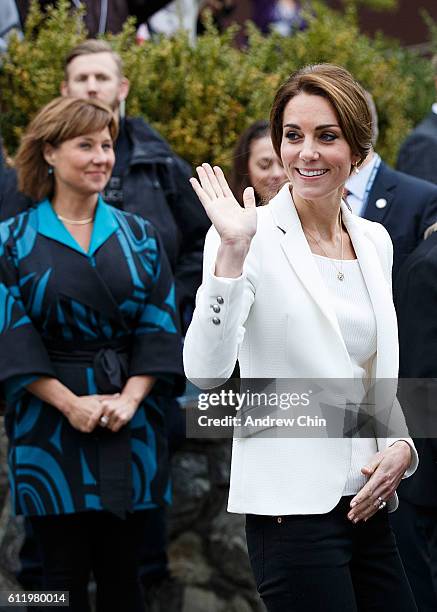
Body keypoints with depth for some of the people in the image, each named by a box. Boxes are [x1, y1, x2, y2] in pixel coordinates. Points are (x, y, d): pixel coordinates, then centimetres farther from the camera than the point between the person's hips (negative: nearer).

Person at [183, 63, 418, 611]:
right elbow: (205, 371, -20)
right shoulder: (253, 236, -7)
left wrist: (400, 447, 3)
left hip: (368, 502, 6)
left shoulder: (375, 241, 11)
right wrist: (232, 253, -28)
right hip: (293, 502, -6)